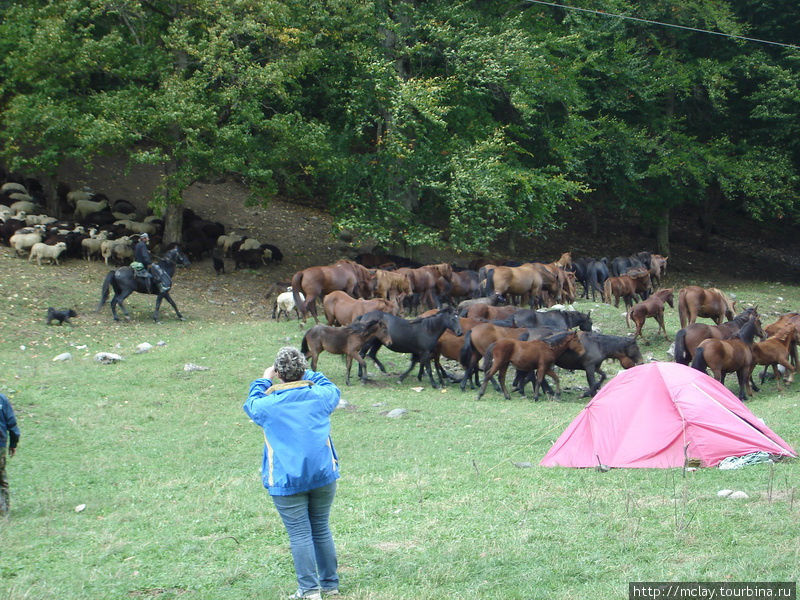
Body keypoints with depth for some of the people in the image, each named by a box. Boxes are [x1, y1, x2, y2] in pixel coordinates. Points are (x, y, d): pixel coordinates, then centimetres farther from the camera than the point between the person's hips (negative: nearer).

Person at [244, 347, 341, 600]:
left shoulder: (267, 405, -11)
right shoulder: (319, 397, -4)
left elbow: (251, 405, 13)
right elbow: (332, 390, 21)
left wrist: (263, 381, 25)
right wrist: (309, 375, 29)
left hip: (286, 481, -3)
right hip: (322, 475, 3)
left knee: (299, 534, 2)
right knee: (321, 529, 15)